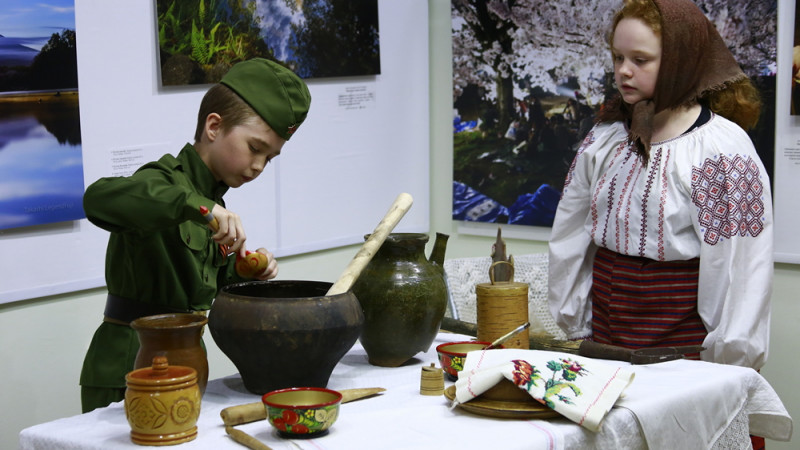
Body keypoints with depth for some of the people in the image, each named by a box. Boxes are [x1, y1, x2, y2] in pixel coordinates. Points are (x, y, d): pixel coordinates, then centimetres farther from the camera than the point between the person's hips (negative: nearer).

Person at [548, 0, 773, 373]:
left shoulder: (722, 150, -13)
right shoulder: (604, 138, 7)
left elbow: (738, 266, -15)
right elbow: (570, 240, 12)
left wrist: (725, 367, -15)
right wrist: (575, 329, 11)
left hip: (683, 347, -5)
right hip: (605, 337, 6)